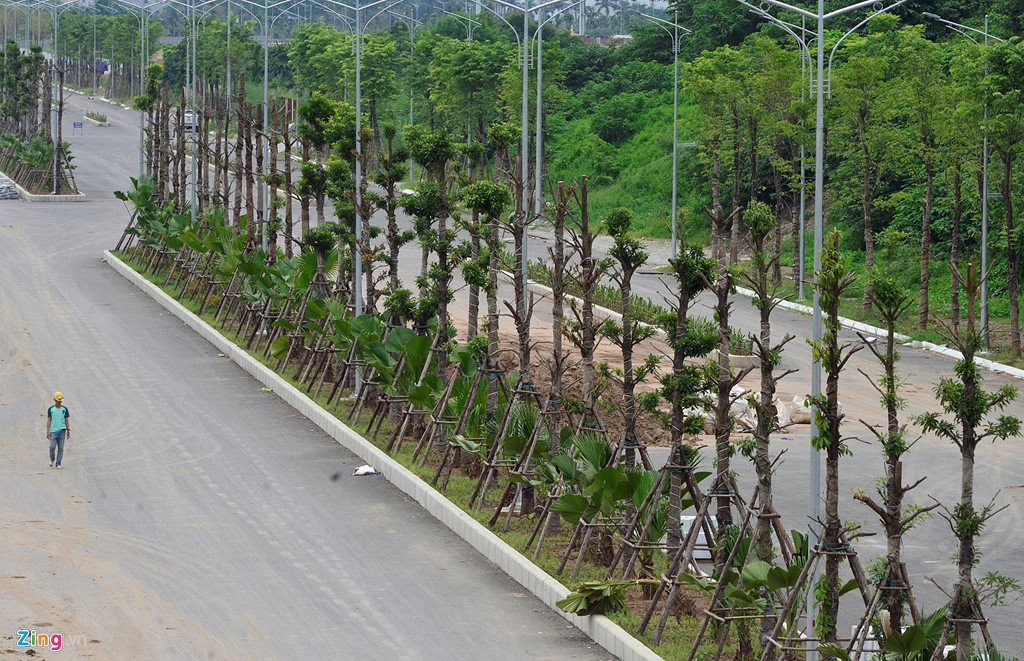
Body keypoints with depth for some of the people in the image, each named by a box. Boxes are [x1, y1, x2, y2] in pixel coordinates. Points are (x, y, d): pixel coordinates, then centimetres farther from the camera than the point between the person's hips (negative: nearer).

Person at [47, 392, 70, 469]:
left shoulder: (64, 409, 7)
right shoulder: (50, 409, 4)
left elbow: (67, 420, 11)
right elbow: (49, 421, 5)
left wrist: (68, 431, 7)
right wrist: (47, 432, 1)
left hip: (62, 431, 1)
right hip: (53, 431, -1)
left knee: (61, 448, -1)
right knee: (52, 447, -9)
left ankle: (58, 463, 4)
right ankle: (52, 459, 18)